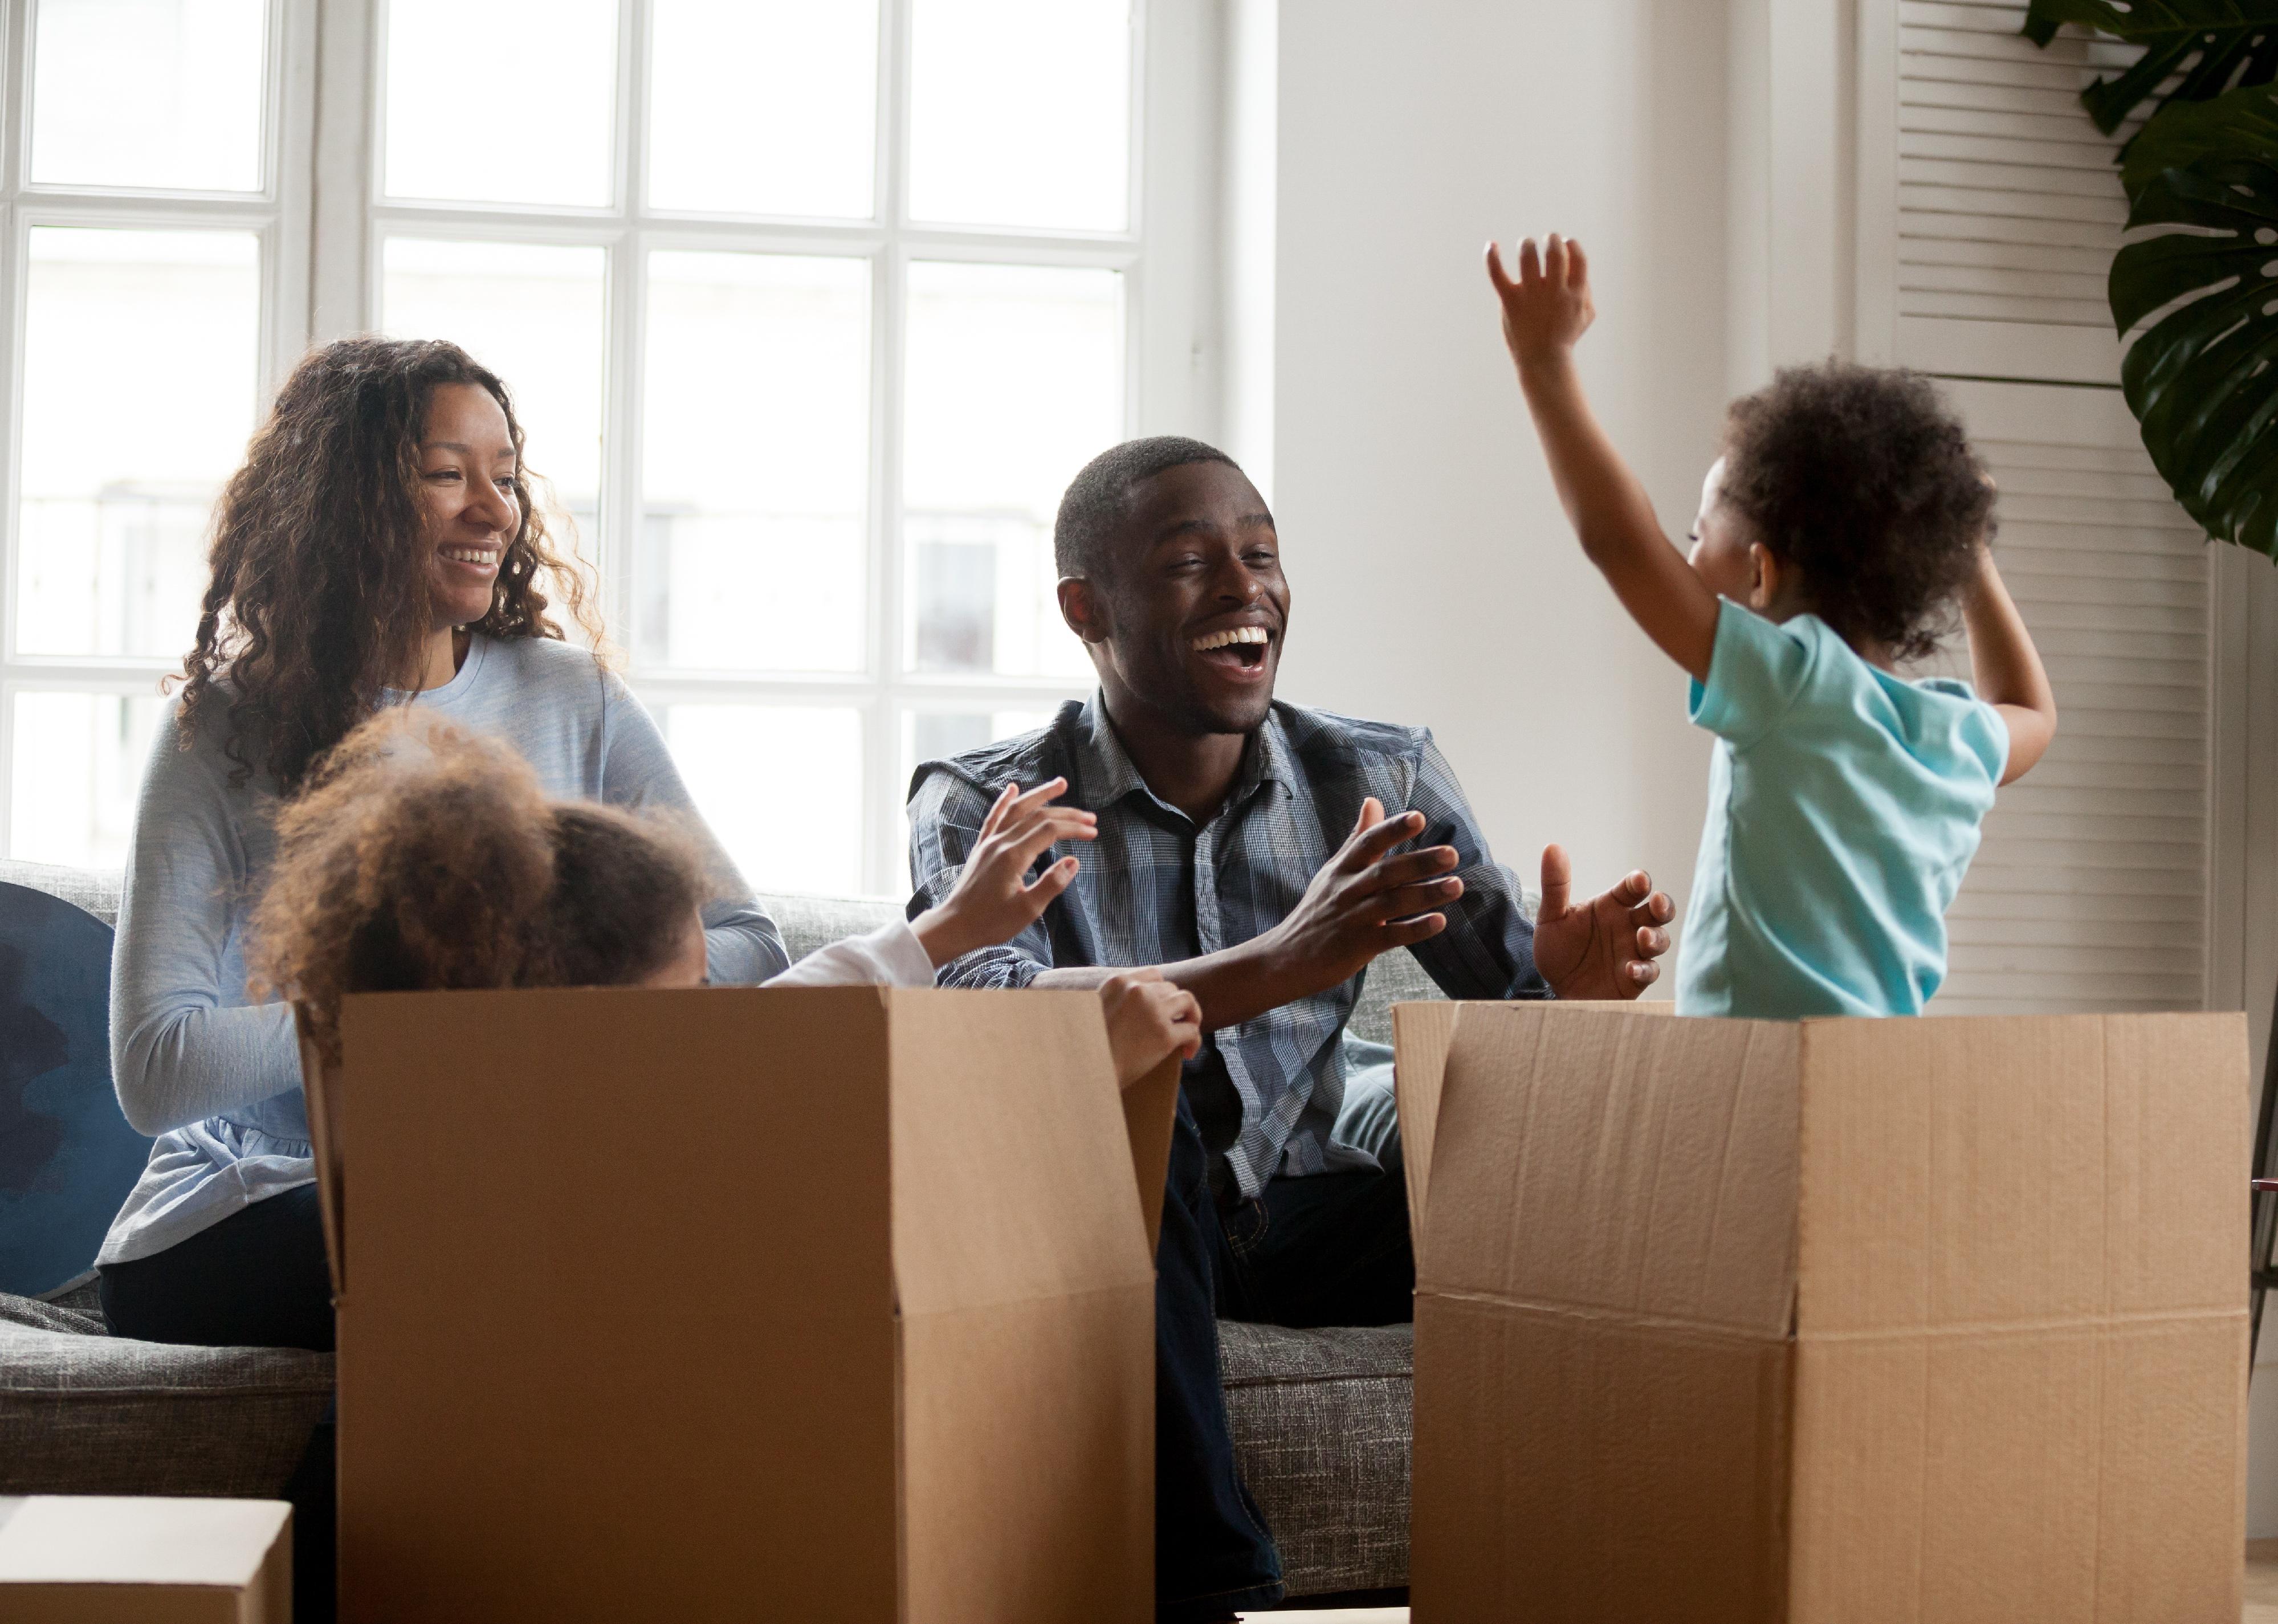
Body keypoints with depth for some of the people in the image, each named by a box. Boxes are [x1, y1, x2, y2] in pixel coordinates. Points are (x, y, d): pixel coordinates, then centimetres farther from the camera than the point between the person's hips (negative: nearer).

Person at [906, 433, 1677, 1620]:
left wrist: (1570, 987, -31)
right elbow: (982, 1018, -29)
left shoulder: (1379, 781, 2)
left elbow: (1516, 997, -4)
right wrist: (1282, 966, -43)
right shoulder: (985, 804, -8)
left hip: (1303, 1216, 3)